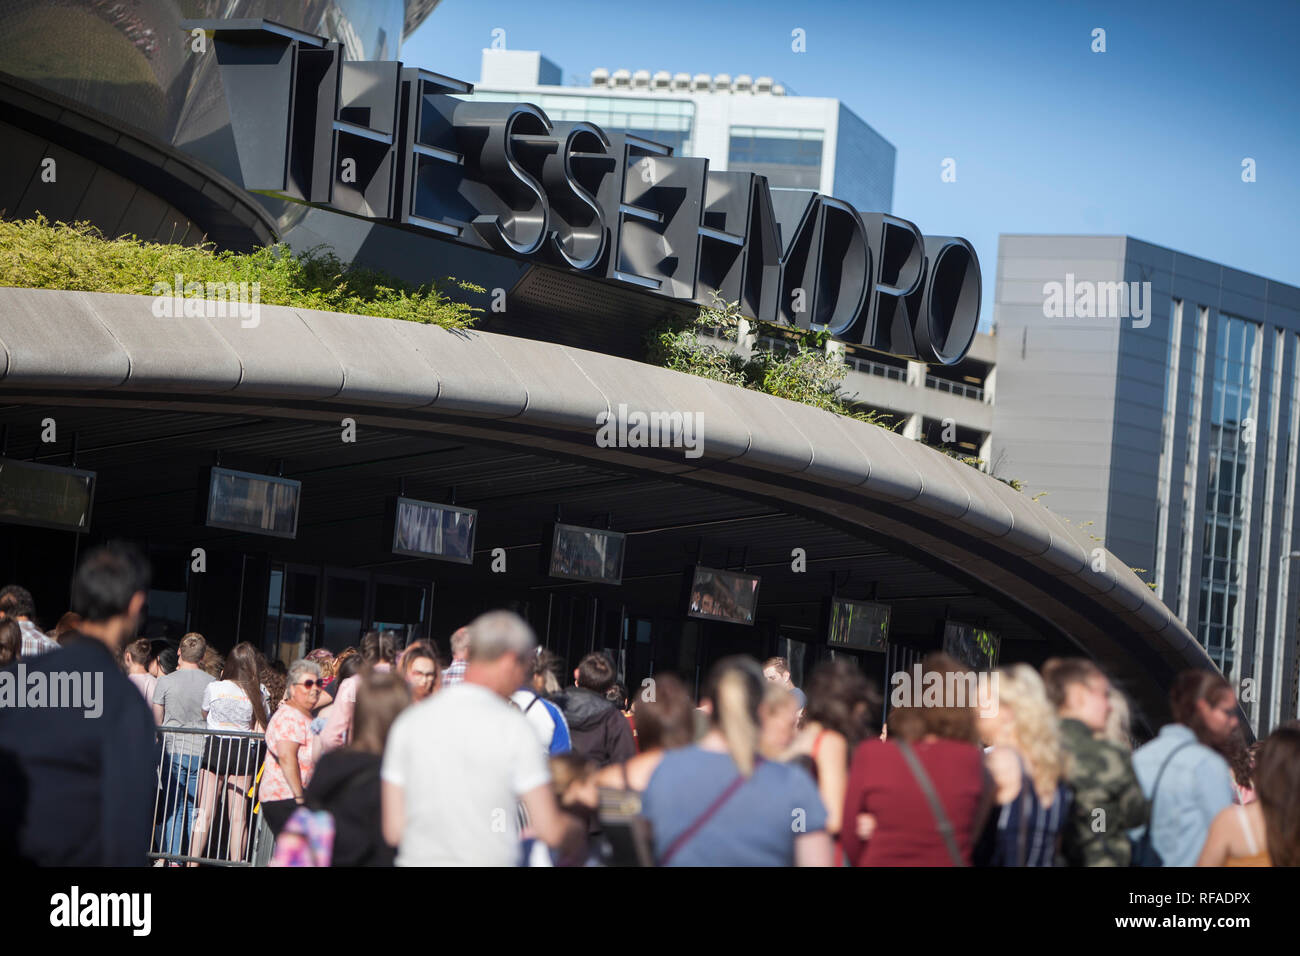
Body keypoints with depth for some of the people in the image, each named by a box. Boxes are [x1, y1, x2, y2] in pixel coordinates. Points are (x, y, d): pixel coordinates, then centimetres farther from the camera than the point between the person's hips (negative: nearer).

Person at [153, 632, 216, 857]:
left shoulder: (165, 681, -6)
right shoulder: (212, 684, -4)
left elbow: (157, 722, 2)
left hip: (172, 751, -1)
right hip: (201, 752, 1)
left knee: (173, 810, 4)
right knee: (196, 810, 9)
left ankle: (172, 858, 0)